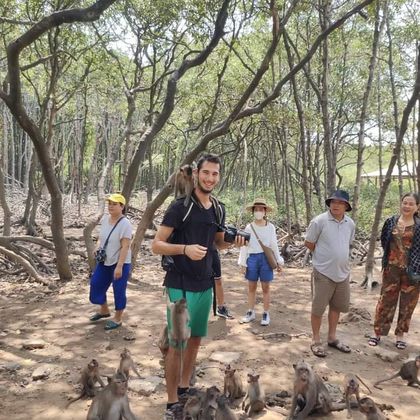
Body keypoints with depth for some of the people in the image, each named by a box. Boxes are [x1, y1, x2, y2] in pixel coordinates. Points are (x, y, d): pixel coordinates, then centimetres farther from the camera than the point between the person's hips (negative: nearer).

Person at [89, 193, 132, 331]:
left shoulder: (125, 224, -20)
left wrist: (119, 266, -24)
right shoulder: (105, 219, 2)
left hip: (120, 263, -7)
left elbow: (125, 247, -22)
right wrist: (97, 248, 4)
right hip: (104, 262, 8)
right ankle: (104, 310, 39)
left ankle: (117, 318, 22)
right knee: (96, 285, 15)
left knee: (119, 291, 4)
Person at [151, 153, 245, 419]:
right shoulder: (180, 206, -14)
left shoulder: (219, 209, 5)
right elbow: (157, 245, -14)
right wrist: (185, 249, -30)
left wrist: (233, 241, -2)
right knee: (177, 344, 0)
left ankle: (185, 389, 36)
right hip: (181, 285, -6)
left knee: (195, 340, 17)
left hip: (205, 284, 7)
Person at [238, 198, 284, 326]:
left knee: (265, 288, 6)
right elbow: (244, 246, 3)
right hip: (252, 258, 1)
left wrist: (279, 262, 5)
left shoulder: (270, 227, 1)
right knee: (251, 287, 10)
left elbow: (274, 245, 5)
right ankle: (251, 312, 21)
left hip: (266, 258, -1)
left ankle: (266, 314, 16)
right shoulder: (249, 227, 1)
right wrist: (243, 263, 1)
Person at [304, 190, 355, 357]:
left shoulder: (350, 224, 1)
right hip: (323, 272, -5)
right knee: (318, 308, 4)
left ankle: (332, 338, 34)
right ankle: (316, 341, 19)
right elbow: (308, 243, -6)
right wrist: (324, 256, 3)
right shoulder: (319, 221, -15)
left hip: (343, 272, 6)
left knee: (336, 307, 17)